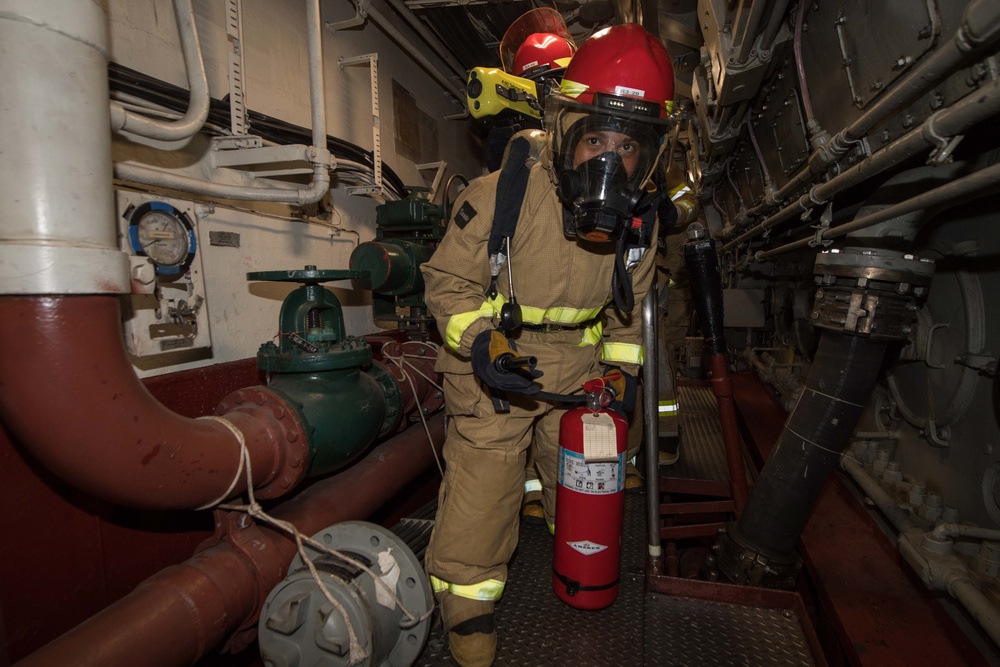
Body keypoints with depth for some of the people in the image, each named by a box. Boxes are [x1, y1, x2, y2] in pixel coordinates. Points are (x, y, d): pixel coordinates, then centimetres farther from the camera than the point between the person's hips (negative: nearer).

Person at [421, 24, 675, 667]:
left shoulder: (639, 218, -5)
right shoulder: (498, 198, -22)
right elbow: (448, 282, -12)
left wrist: (621, 367, 1)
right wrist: (481, 344, -27)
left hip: (578, 367, 5)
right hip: (492, 371, -4)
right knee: (480, 496, -4)